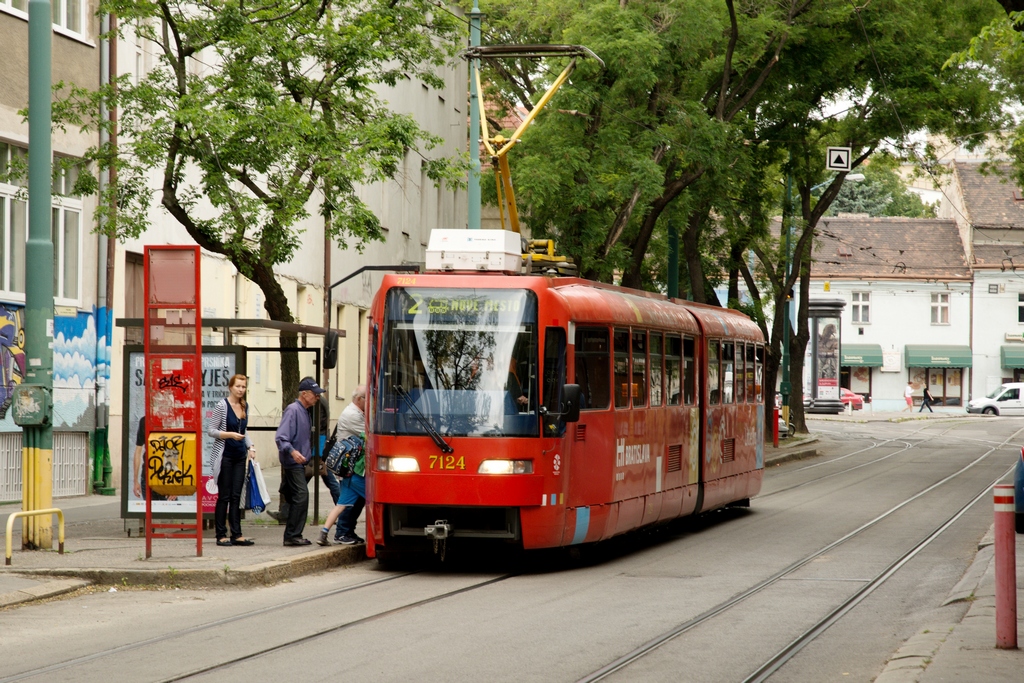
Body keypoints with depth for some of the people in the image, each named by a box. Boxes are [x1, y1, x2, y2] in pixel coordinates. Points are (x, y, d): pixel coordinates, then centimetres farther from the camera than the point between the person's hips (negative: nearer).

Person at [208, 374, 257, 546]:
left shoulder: (245, 407, 10)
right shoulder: (222, 406, -8)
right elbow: (211, 430, -8)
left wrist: (250, 447, 5)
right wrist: (230, 435, -20)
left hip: (240, 456, 6)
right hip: (225, 456, -6)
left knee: (236, 496, 4)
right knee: (224, 496, -2)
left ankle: (237, 534, 4)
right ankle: (221, 535, 3)